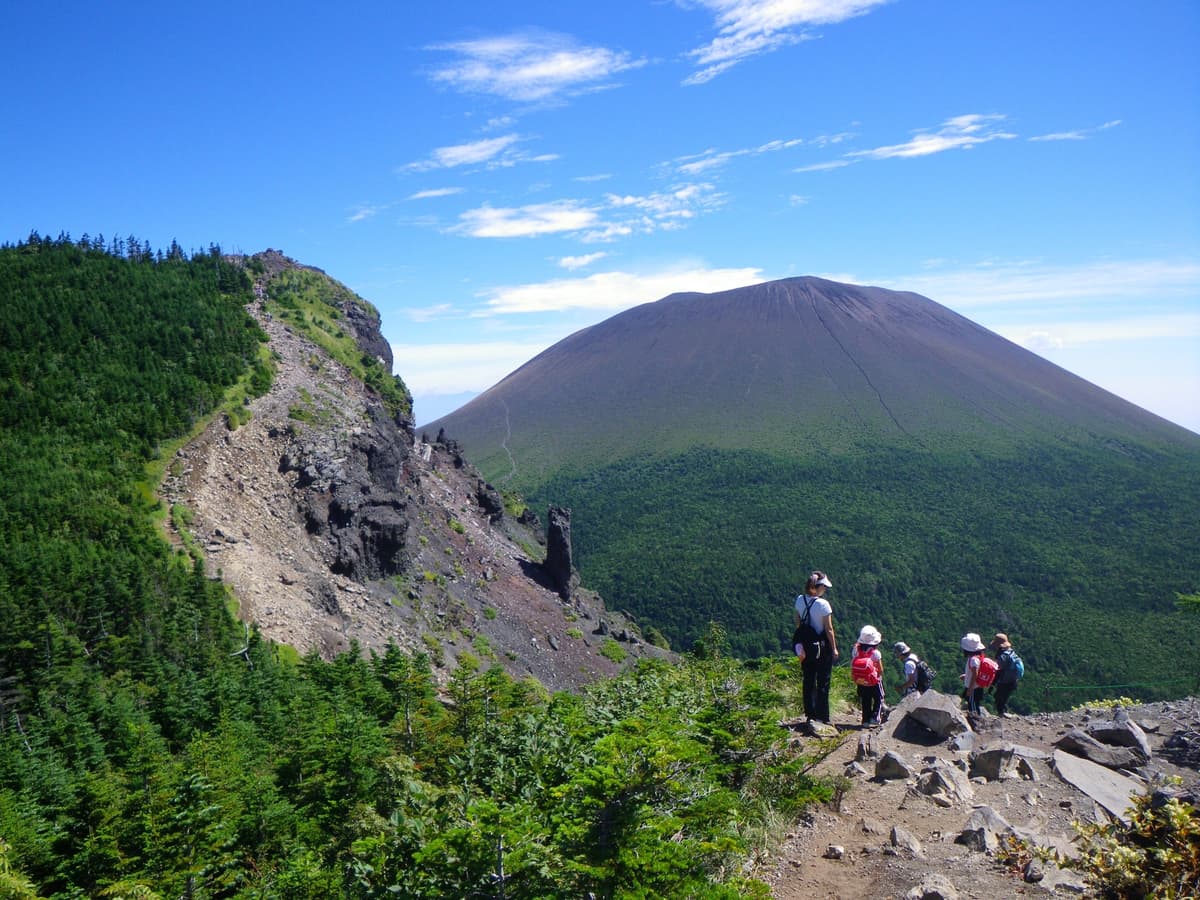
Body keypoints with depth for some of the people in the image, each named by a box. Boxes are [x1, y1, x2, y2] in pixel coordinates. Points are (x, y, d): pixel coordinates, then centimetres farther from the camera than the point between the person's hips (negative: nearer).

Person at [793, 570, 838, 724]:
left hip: (805, 646, 5)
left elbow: (798, 624, 5)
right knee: (823, 682, 7)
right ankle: (822, 716, 11)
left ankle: (810, 714, 23)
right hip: (822, 647, -5)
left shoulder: (800, 600, -3)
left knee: (808, 681, 15)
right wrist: (834, 649, -3)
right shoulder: (823, 604, -19)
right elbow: (829, 629, -14)